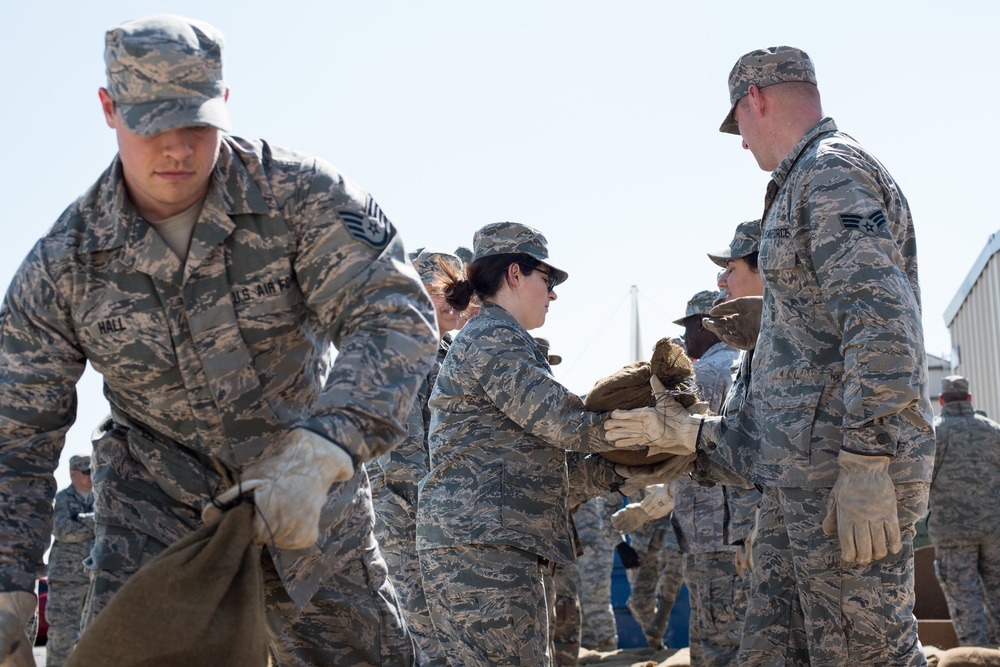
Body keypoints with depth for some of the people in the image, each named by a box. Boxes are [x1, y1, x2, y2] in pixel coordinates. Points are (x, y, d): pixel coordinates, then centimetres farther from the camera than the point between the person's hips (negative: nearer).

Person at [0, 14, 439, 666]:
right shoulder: (62, 266, -14)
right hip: (155, 494, 1)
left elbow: (396, 318, -29)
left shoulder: (302, 194, -20)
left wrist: (319, 454, -45)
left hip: (310, 486, 0)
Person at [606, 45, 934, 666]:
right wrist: (701, 438, 27)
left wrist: (865, 462, -25)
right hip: (802, 475, 10)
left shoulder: (832, 169, -6)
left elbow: (882, 317, -20)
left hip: (843, 477, -10)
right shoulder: (805, 187, 27)